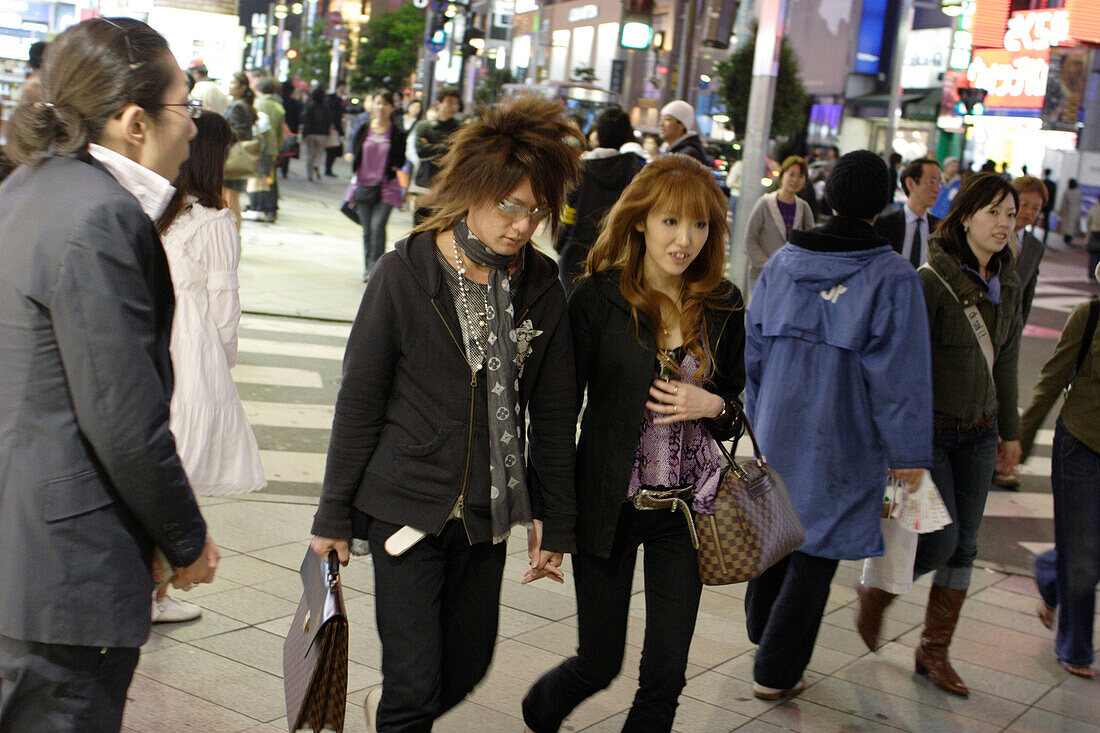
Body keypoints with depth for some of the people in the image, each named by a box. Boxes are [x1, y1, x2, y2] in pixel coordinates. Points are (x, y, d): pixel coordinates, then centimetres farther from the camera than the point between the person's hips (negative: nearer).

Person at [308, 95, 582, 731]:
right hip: (407, 506, -4)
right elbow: (359, 402, -4)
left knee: (468, 668, 17)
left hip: (489, 514, 4)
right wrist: (334, 515, -1)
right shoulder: (405, 275, -8)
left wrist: (555, 523, 9)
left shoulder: (542, 289, 1)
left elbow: (554, 416, 7)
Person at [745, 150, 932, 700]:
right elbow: (899, 371, -14)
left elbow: (753, 346, 7)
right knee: (818, 548, 5)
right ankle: (775, 671, 11)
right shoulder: (893, 277, -13)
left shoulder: (782, 263, 1)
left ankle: (763, 631, 44)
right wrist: (908, 452, -8)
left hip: (777, 427, 5)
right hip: (843, 442, -5)